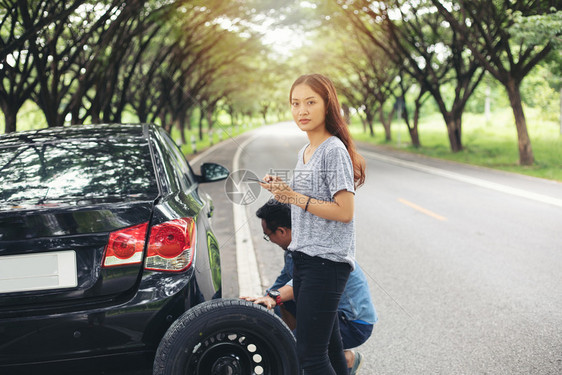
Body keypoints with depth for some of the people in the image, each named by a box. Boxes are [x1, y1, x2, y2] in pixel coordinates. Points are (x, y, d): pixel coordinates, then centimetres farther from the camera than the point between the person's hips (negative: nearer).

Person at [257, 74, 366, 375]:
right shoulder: (304, 152, 15)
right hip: (304, 258, 9)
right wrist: (282, 189, 5)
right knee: (328, 346, 14)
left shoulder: (334, 150, -13)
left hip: (327, 261, -9)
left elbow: (344, 211, -18)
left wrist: (295, 198, -17)